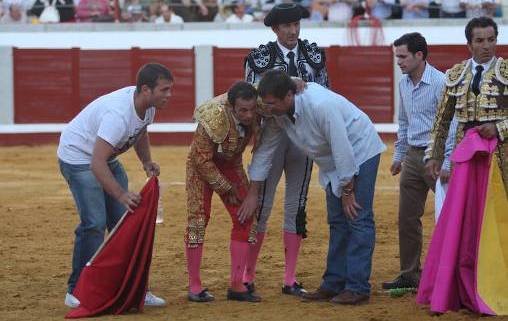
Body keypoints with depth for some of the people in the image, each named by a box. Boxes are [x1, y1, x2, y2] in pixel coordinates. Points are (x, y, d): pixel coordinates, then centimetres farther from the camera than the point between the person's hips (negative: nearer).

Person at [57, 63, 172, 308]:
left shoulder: (147, 104, -9)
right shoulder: (118, 114, -36)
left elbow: (140, 133, 14)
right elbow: (96, 163, -41)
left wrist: (147, 162, -3)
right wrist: (122, 194, -49)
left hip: (108, 157, 9)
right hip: (78, 156, -9)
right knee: (94, 223, -17)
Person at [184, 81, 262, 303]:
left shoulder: (255, 114, -23)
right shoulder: (214, 120, -37)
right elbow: (203, 160, -26)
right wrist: (226, 188, -18)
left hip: (230, 164, 5)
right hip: (202, 163, -5)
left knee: (245, 218, -4)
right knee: (198, 218, -13)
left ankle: (236, 285, 1)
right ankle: (194, 286, -6)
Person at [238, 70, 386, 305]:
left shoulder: (321, 105, -36)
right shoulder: (277, 113, -12)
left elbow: (343, 149, -30)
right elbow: (265, 149, 0)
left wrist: (347, 191, -21)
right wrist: (252, 194, 2)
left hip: (360, 151, -8)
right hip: (333, 162, 8)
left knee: (358, 219, -12)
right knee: (337, 222, 11)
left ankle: (357, 287, -12)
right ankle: (334, 284, 15)